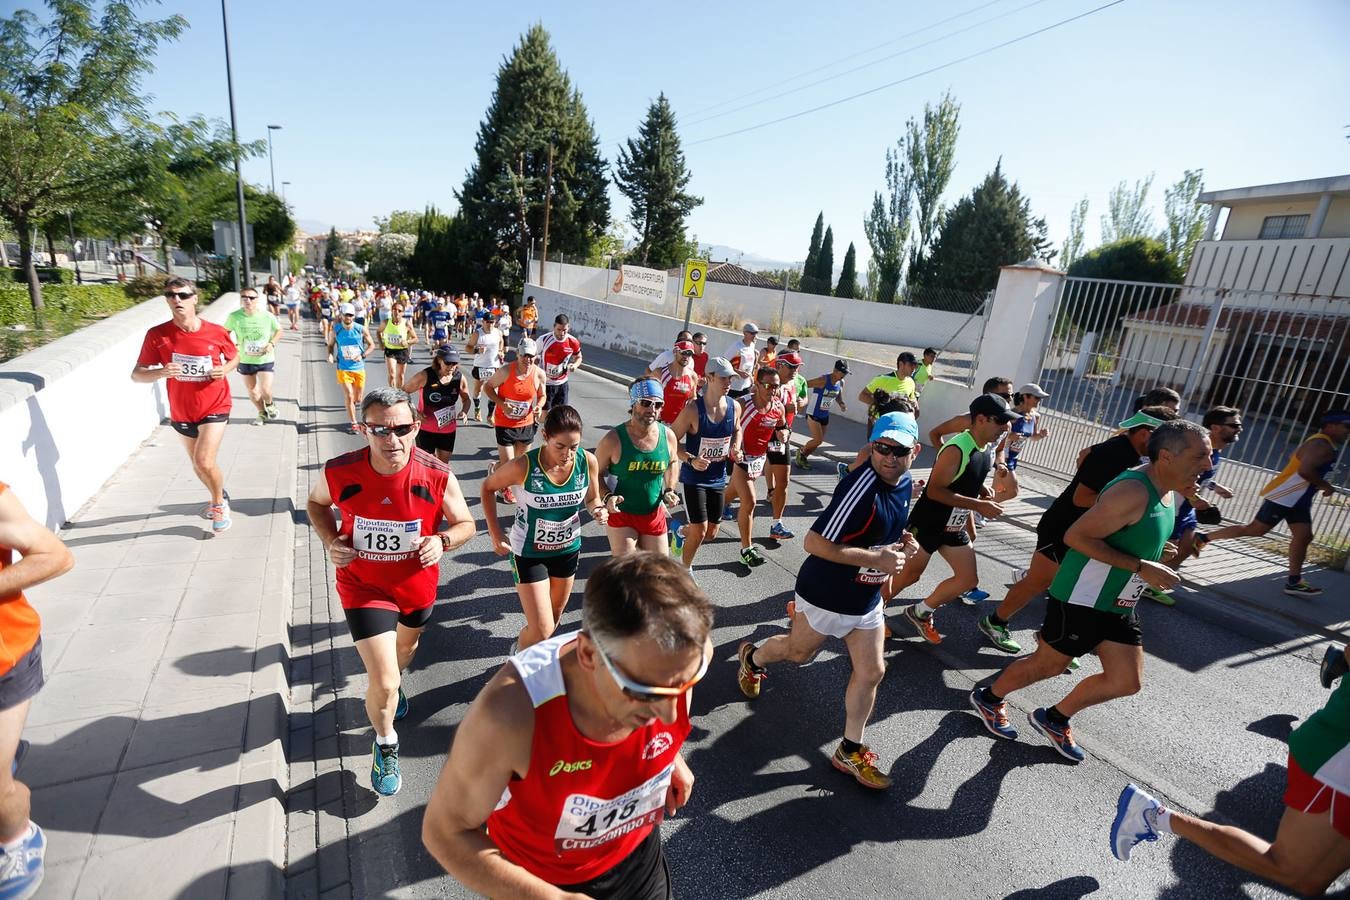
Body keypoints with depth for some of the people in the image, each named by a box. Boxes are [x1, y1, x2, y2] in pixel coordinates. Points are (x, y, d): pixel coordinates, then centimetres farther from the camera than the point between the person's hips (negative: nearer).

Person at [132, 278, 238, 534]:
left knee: (204, 462, -17)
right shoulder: (157, 335, -12)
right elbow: (136, 374, -9)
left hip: (215, 407, -3)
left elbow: (234, 357, 7)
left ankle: (219, 504, 12)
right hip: (181, 412, 3)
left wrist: (225, 370, -15)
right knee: (198, 466, 19)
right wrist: (160, 372, -30)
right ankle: (218, 498, 47)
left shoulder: (216, 332, -13)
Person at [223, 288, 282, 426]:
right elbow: (226, 332, 4)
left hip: (265, 359, -2)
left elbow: (279, 331, 4)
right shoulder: (234, 317, -12)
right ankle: (262, 413, 39)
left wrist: (272, 343, -10)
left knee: (265, 390, -10)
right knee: (252, 391, 15)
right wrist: (232, 345, -11)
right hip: (245, 361, 2)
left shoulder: (267, 316, -13)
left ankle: (269, 404, 26)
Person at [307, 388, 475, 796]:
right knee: (383, 682, -6)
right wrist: (331, 540, -16)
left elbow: (465, 523, -10)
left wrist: (442, 541, -30)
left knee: (407, 645, 30)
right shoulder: (339, 473, -24)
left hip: (417, 584, 2)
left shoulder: (437, 477, -26)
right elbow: (317, 503, 1)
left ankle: (391, 684, 68)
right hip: (363, 586, -2)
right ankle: (386, 745, 27)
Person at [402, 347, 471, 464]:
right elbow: (403, 392, -7)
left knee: (443, 464, 16)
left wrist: (464, 411, -13)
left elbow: (466, 399, 9)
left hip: (448, 430, 3)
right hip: (426, 429, -3)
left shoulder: (459, 377, -7)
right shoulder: (425, 376, -18)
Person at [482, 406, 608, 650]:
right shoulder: (523, 466, -27)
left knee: (553, 618, 24)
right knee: (542, 630, -4)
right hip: (529, 552, -4)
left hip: (568, 549, 4)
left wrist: (599, 510, -22)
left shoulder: (588, 461, -18)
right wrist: (495, 533, -10)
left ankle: (528, 651, 56)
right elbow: (488, 487, -7)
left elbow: (592, 498, 2)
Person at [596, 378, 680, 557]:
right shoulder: (614, 439, -18)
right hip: (621, 515, -4)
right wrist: (607, 496, -22)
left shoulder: (668, 436, -8)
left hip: (654, 514, 4)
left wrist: (669, 491, 0)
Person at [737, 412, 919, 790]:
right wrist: (875, 559, -30)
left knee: (871, 672, 10)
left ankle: (851, 752, 29)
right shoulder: (861, 487, -31)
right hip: (826, 596, -7)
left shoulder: (904, 482, -2)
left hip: (866, 599, 7)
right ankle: (752, 658, 50)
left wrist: (899, 543, -3)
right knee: (799, 653, 18)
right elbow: (814, 543, -31)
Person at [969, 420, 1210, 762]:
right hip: (1081, 599, -9)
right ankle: (988, 698, 32)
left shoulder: (1169, 492, 6)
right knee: (1047, 666, 7)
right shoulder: (1133, 491, -25)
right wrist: (1141, 567, -26)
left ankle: (1054, 719, 31)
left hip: (1119, 604, 9)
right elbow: (1076, 536, -28)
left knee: (1127, 681, 11)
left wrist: (1157, 562, 6)